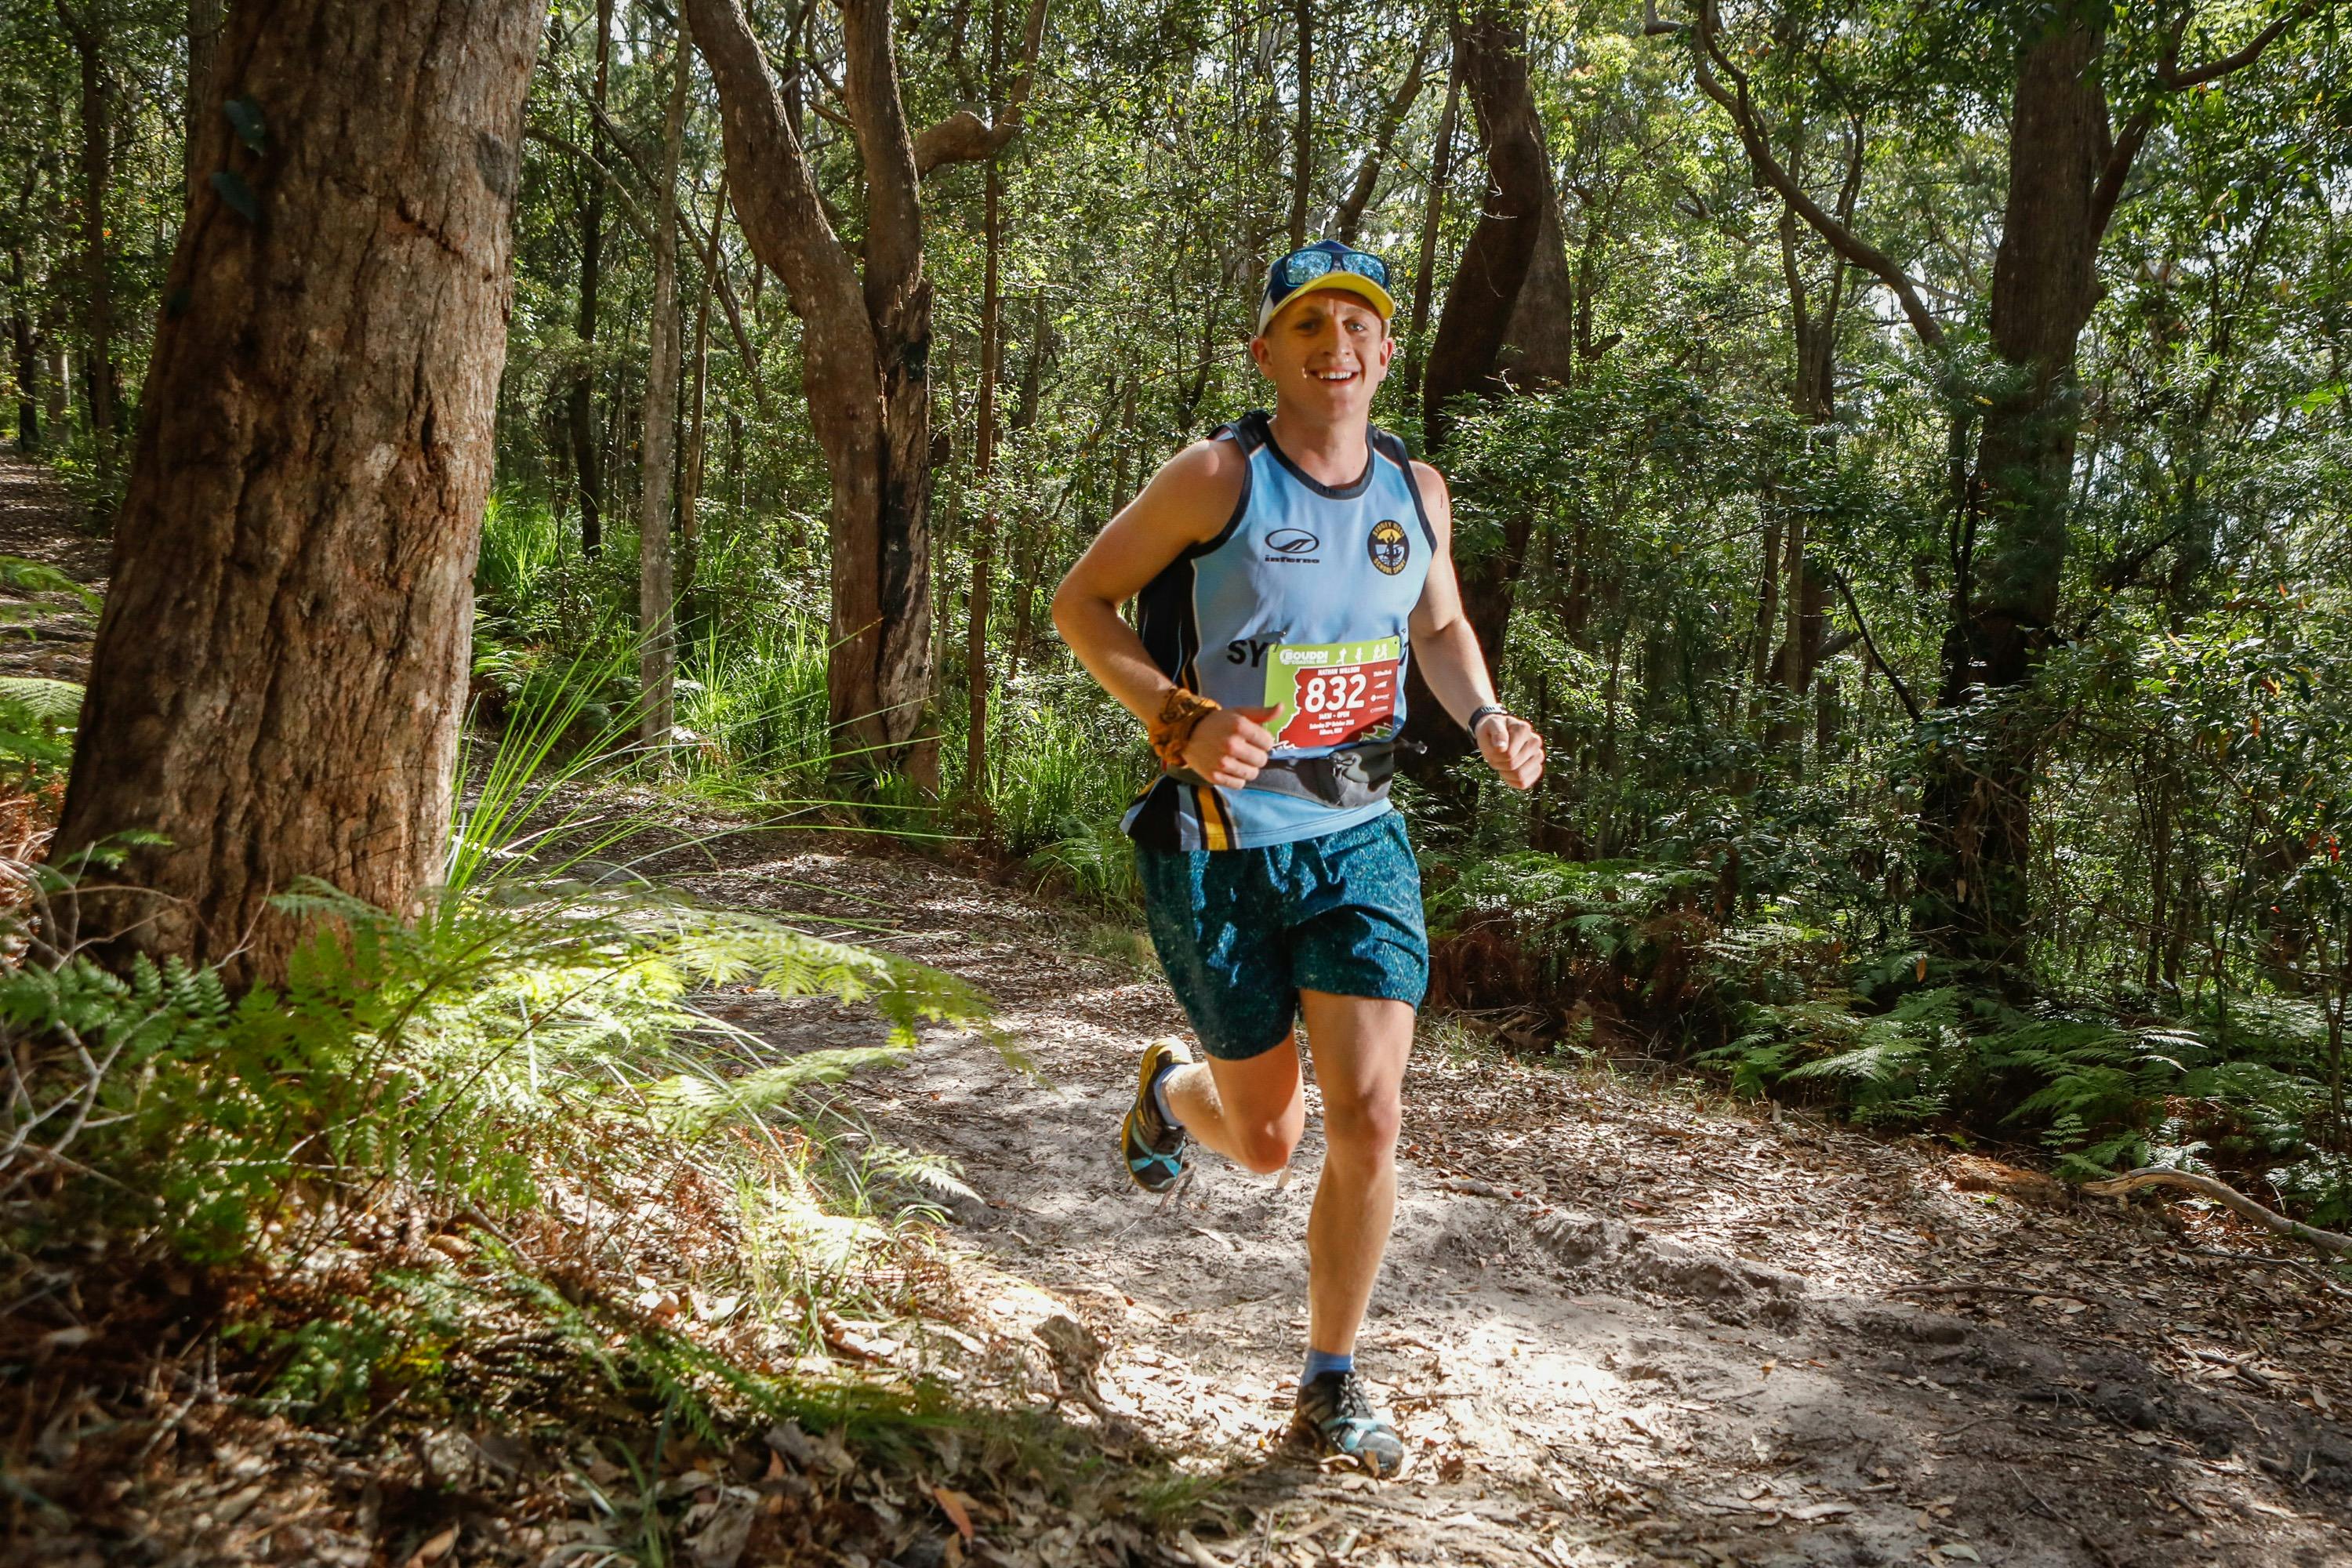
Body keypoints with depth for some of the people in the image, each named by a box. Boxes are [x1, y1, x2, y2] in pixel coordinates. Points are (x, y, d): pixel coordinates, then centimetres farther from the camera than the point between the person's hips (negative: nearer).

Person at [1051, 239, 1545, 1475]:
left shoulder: (1415, 489, 4)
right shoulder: (1218, 476, -11)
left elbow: (1440, 627, 21)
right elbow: (1080, 602, -5)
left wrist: (1487, 719, 0)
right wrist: (1182, 720, -20)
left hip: (1359, 838, 3)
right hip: (1224, 846, -3)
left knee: (1367, 1118, -6)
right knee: (1266, 1140, 8)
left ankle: (1330, 1385, 15)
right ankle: (1171, 1091, 47)